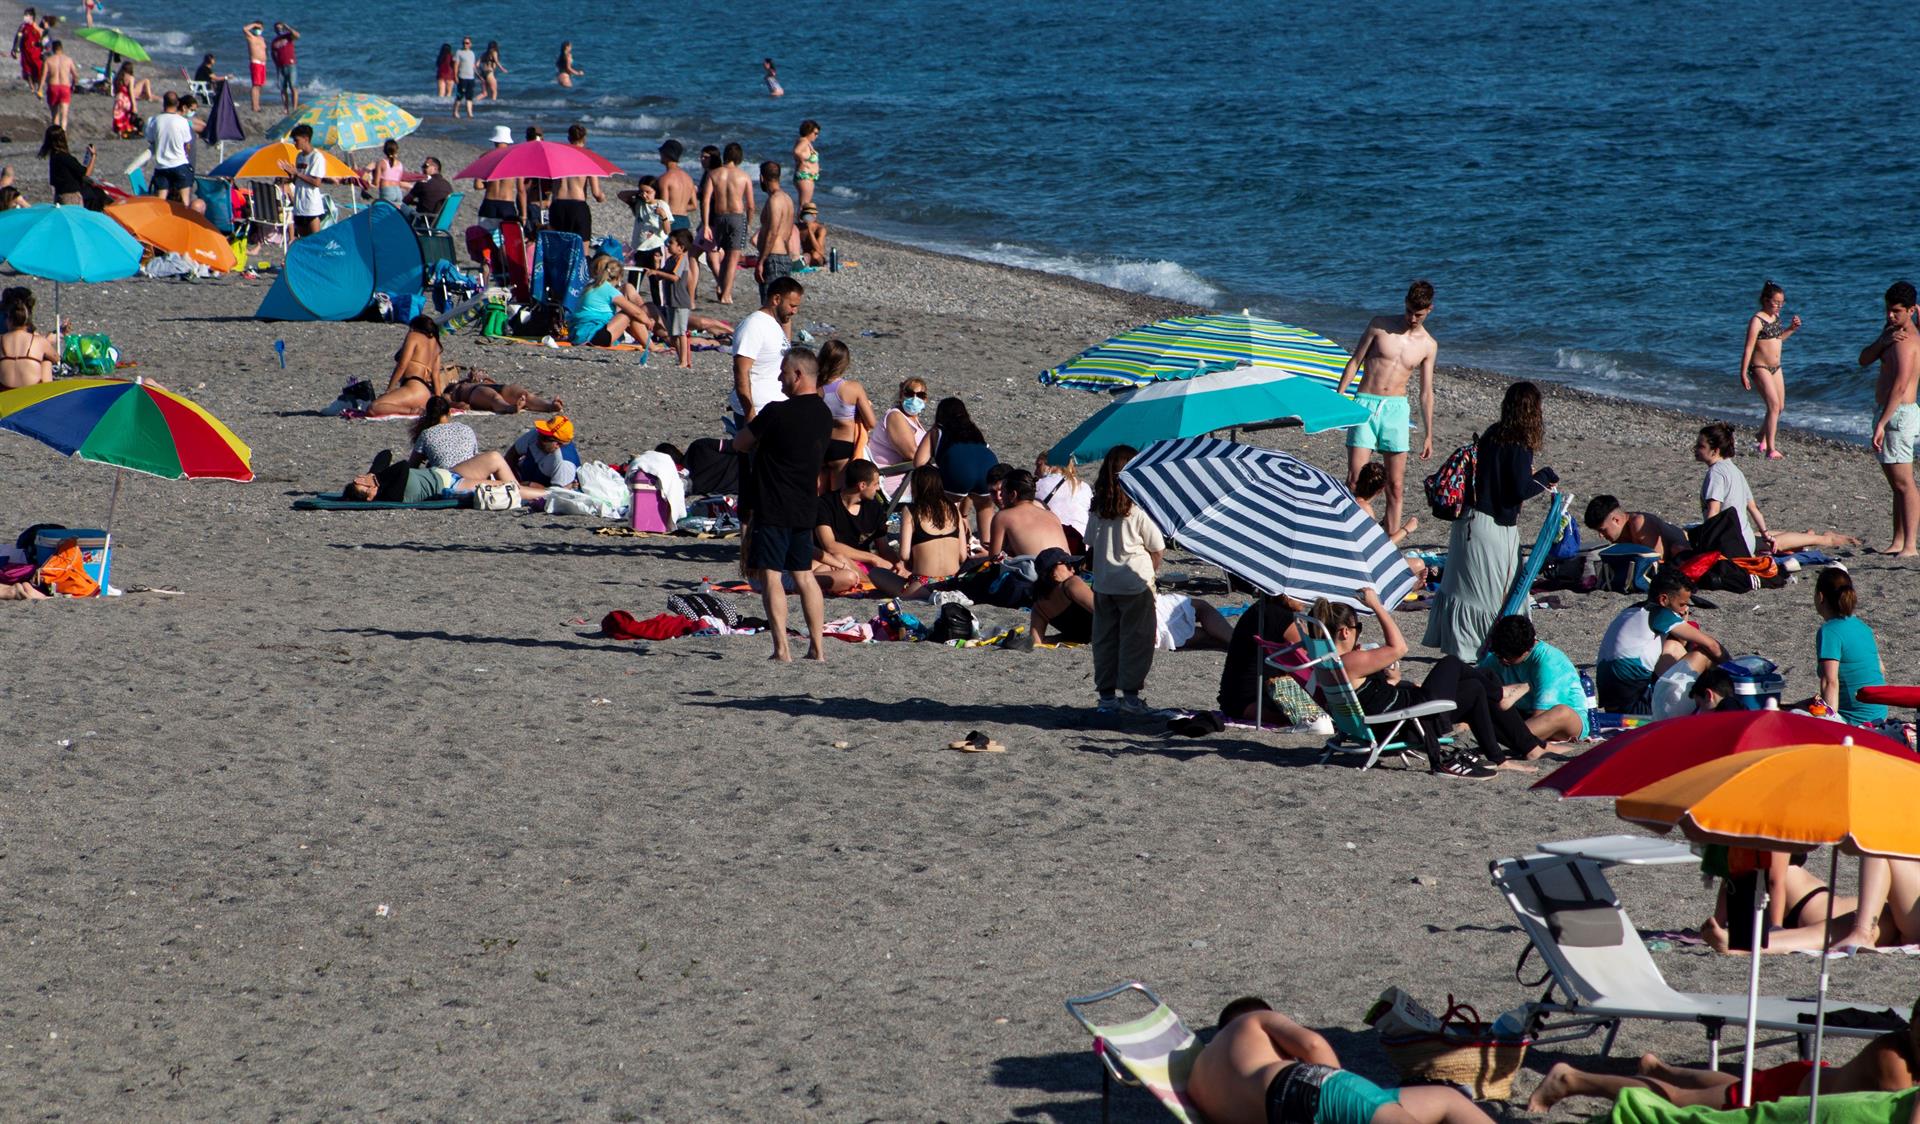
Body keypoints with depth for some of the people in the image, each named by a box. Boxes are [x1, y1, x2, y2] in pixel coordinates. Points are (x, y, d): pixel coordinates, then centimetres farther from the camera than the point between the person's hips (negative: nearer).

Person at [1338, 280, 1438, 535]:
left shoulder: (1428, 346, 7)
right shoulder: (1380, 325, 2)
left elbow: (1426, 392, 12)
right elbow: (1354, 362, 6)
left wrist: (1428, 435, 10)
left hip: (1396, 409, 2)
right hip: (1365, 404, -2)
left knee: (1396, 486, 0)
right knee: (1355, 480, -10)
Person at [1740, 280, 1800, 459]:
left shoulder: (1776, 317, 8)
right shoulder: (1757, 320, -16)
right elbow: (1748, 348, -18)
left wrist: (1791, 328, 8)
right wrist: (1743, 373, -21)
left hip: (1775, 368, 8)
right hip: (1760, 368, -8)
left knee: (1780, 407, 12)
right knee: (1774, 405, -14)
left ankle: (1762, 441, 30)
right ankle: (1770, 450, -13)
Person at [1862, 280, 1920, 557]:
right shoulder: (1892, 331, 14)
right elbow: (1864, 359, 8)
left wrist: (1882, 424, -31)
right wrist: (1883, 341, -12)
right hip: (1885, 411, 10)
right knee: (1897, 483, 11)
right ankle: (1898, 541, 14)